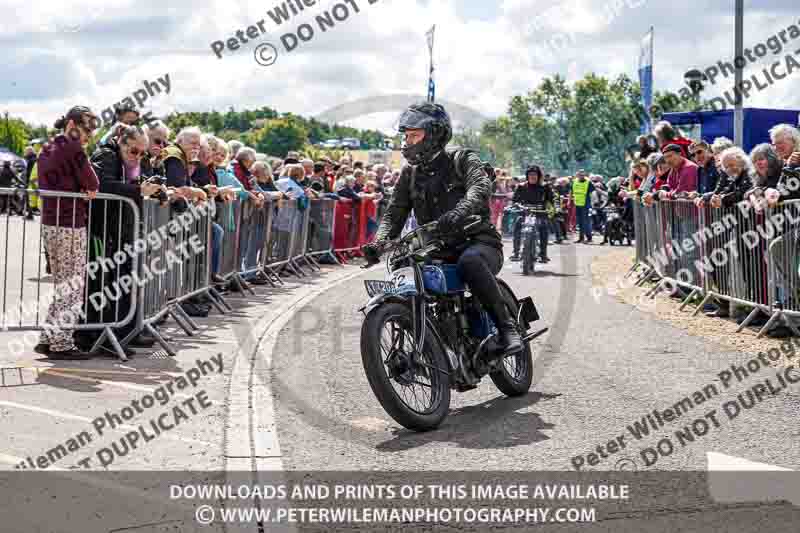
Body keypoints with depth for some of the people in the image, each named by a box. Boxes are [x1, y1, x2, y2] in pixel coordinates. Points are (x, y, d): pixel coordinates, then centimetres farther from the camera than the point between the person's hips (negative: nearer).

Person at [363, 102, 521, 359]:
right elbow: (395, 213, 7)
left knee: (469, 262, -39)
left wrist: (459, 212, -44)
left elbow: (480, 187, -22)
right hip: (436, 250, 6)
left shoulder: (463, 160, 0)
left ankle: (507, 326, -28)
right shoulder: (409, 174, 16)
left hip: (478, 241, -6)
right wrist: (379, 242, -16)